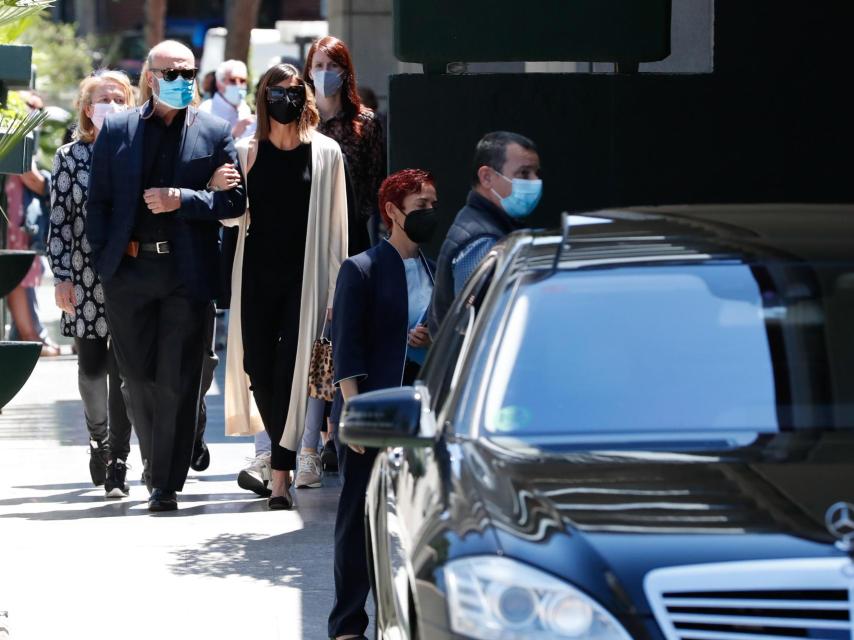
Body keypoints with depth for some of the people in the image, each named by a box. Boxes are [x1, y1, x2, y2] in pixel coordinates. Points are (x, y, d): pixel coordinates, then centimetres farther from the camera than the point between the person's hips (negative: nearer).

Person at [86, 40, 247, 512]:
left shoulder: (215, 133, 6)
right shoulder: (117, 130, 9)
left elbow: (235, 200, 1)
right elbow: (98, 199, 9)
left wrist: (182, 200, -12)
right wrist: (102, 256, 0)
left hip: (188, 273, -1)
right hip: (129, 269, 1)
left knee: (177, 380, -3)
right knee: (138, 375, 7)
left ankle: (166, 482, 1)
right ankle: (153, 456, 29)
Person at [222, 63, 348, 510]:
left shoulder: (325, 153, 2)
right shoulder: (251, 153, 7)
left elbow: (335, 223, 2)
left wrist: (335, 291, -2)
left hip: (303, 278, -2)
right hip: (257, 275, 2)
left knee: (291, 369, -10)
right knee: (258, 369, 2)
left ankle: (280, 473, -9)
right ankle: (284, 454, 24)